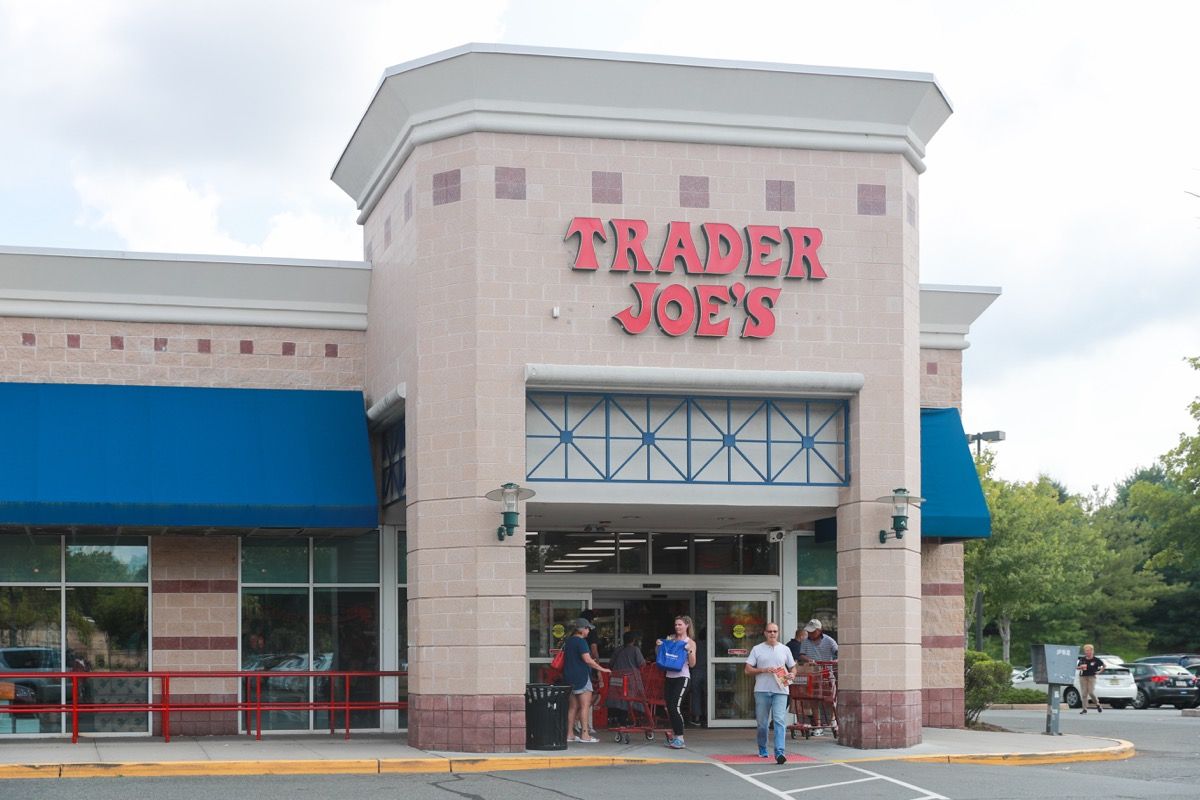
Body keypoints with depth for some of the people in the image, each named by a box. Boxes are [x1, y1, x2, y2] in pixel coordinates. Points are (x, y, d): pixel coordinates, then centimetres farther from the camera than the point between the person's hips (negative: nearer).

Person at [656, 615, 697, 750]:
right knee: (669, 707, 7)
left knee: (675, 706, -16)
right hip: (670, 677, 5)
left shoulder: (690, 642, 0)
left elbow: (692, 664, -5)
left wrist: (689, 651, -19)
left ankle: (679, 738, -12)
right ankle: (674, 736, 21)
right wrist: (658, 646, -2)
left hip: (682, 677, -5)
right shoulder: (670, 638, 11)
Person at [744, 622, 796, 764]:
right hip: (762, 690, 0)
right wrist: (763, 670, -11)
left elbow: (793, 668, 18)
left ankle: (779, 752, -22)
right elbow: (748, 670, 4)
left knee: (780, 721, -14)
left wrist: (791, 675, -5)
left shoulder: (784, 650, 12)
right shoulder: (757, 649, 7)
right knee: (762, 722, 8)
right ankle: (762, 750, 28)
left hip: (780, 690, 0)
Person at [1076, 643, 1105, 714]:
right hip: (1083, 677, 3)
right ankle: (1084, 709, 3)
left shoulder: (1096, 660, -1)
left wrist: (1100, 671, 2)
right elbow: (1077, 667, 12)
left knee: (1091, 692, -10)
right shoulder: (1082, 659, 5)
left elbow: (1103, 665, 12)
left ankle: (1097, 704, 17)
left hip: (1091, 677, -3)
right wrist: (1080, 667, -9)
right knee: (1084, 693, -1)